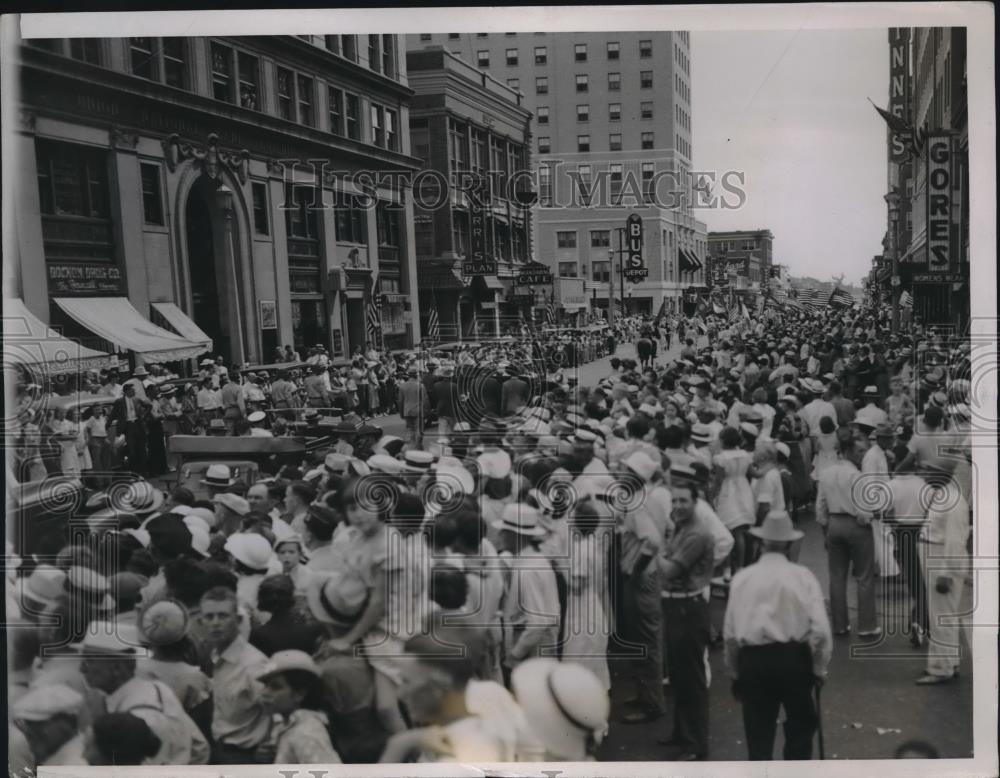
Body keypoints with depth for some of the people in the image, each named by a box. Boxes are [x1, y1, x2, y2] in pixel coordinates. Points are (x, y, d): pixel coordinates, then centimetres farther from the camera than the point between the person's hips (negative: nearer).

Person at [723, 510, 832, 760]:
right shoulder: (803, 576, -4)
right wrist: (820, 667, 6)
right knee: (800, 725, 20)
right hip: (794, 658, 0)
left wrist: (734, 672, 10)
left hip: (753, 660, 0)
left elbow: (730, 633, -2)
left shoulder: (742, 578, -2)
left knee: (758, 733, 10)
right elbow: (820, 630, -8)